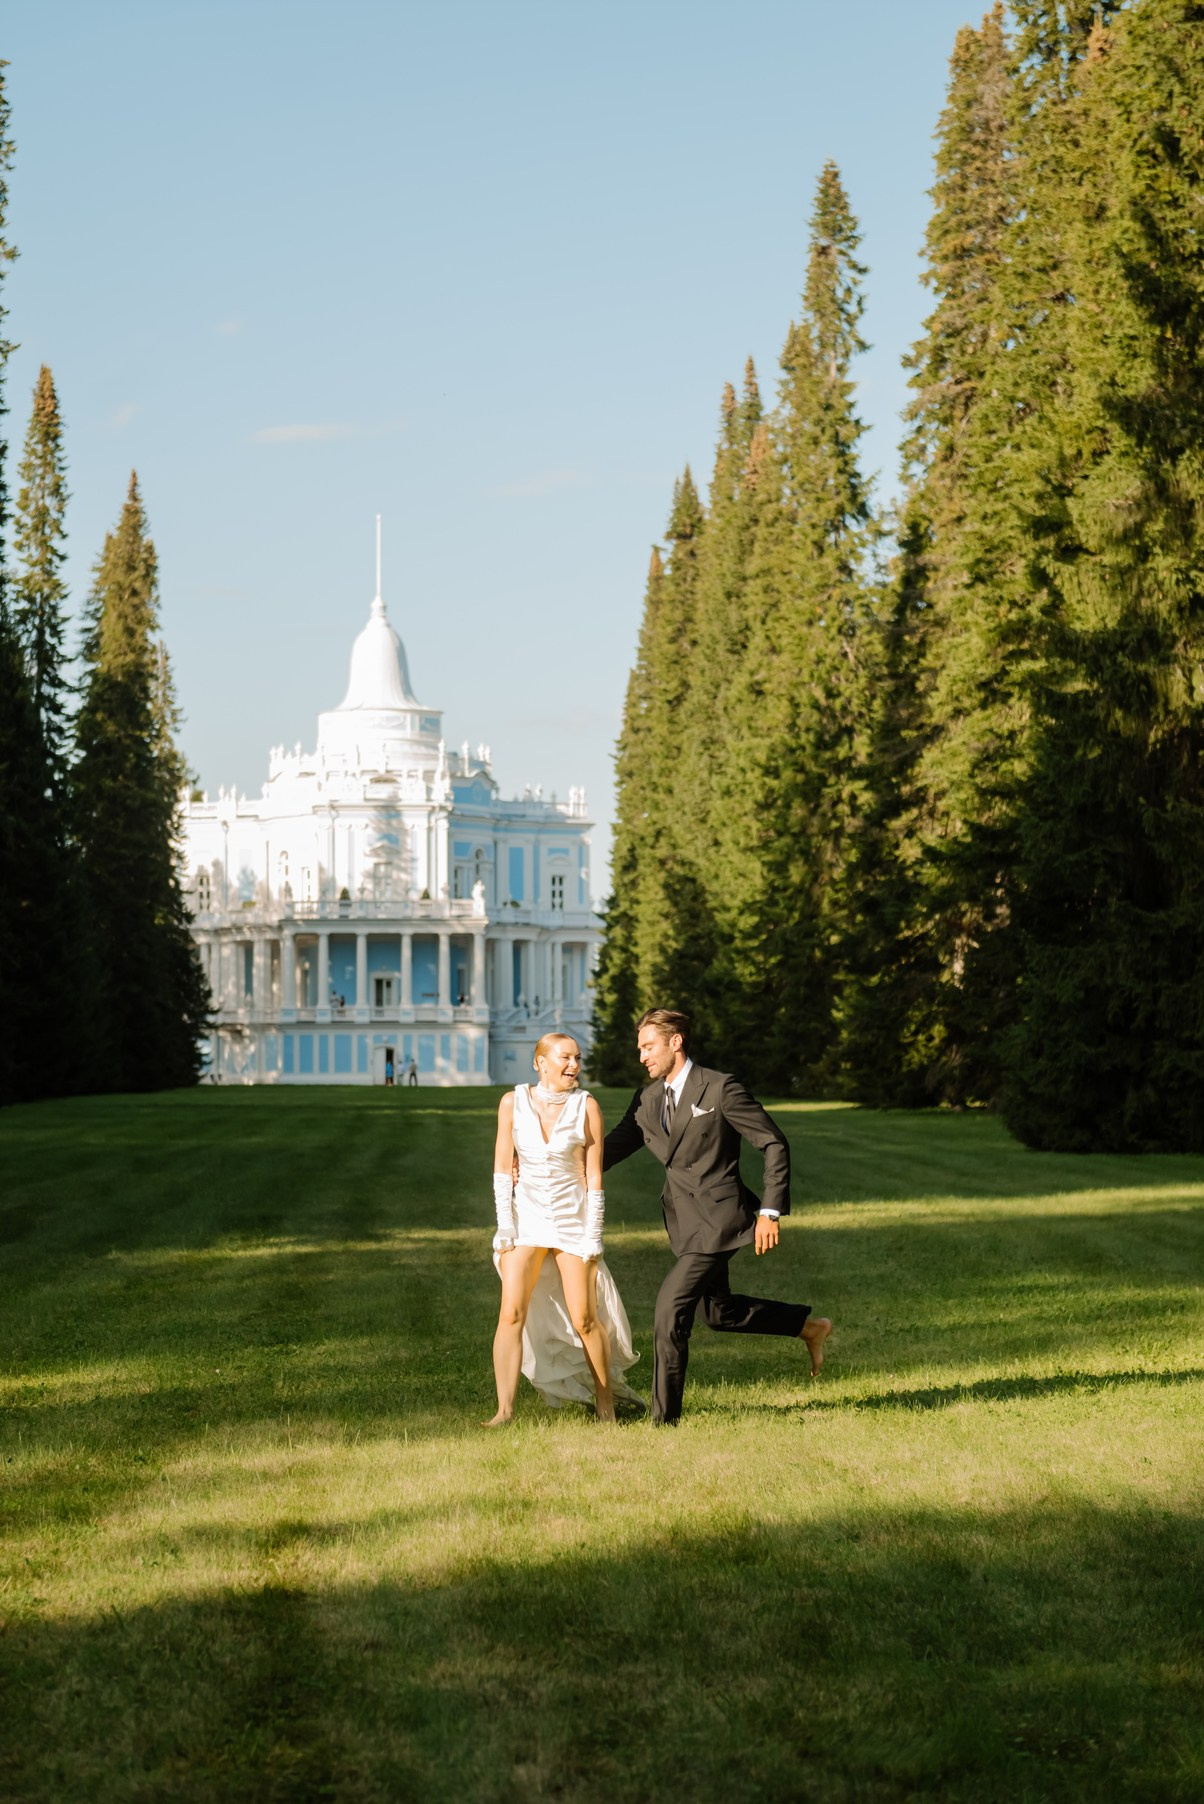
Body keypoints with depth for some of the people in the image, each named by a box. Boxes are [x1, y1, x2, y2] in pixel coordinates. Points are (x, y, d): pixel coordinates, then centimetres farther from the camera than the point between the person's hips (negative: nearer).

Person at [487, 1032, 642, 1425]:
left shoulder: (586, 1107, -6)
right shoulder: (513, 1103, -3)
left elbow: (594, 1177, -4)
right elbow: (503, 1169, 1)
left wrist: (593, 1238, -7)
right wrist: (504, 1228, -5)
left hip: (573, 1219, -1)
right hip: (527, 1217, 1)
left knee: (584, 1320, -1)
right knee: (512, 1314, -11)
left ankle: (605, 1404, 17)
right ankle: (504, 1410, -9)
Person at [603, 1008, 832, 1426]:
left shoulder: (720, 1089, -13)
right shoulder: (648, 1098, 7)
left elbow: (774, 1144, -11)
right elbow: (616, 1144, 12)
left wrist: (771, 1211, -15)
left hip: (718, 1218, -8)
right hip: (687, 1223, 9)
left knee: (669, 1311, -13)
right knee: (718, 1312, 18)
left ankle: (664, 1418, -6)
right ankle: (809, 1326, 36)